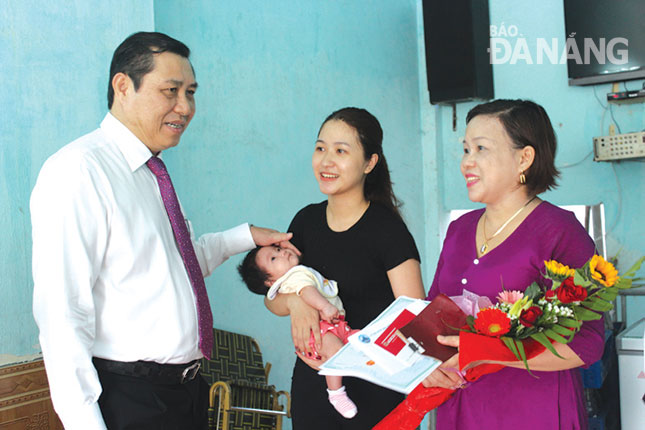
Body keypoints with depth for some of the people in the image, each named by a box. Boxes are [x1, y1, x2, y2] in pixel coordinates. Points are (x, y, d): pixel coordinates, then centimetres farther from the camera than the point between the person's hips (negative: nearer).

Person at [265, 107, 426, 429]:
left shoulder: (387, 229, -12)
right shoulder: (306, 221, 4)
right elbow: (272, 299, 8)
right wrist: (294, 300, -15)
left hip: (372, 391, -5)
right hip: (311, 384, 5)